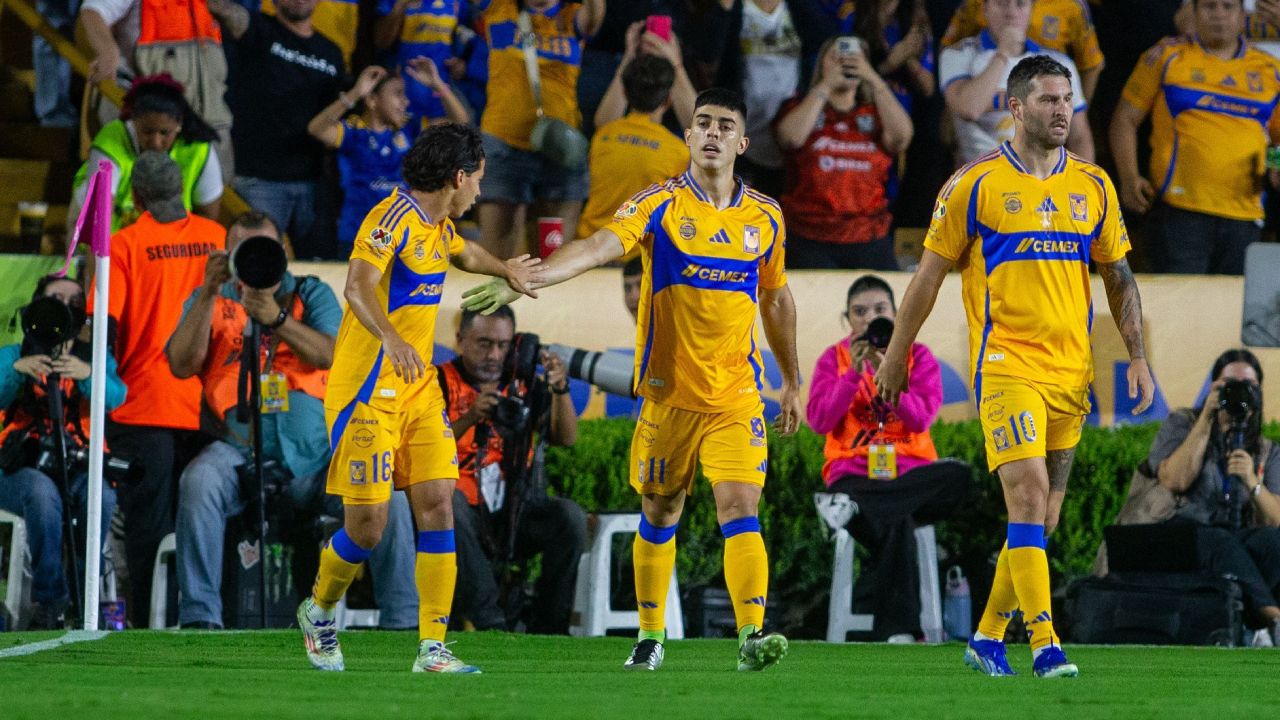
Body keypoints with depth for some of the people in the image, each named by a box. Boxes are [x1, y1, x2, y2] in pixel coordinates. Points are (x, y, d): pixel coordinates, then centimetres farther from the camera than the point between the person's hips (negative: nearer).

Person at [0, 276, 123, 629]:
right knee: (42, 492, -36)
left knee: (100, 495, -33)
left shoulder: (95, 358, 15)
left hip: (78, 466, 1)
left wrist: (87, 374, -30)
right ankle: (49, 601, -29)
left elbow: (115, 397, -8)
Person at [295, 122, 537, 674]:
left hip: (418, 388, 8)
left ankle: (433, 648, -5)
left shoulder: (439, 225, 14)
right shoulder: (393, 217, -15)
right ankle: (318, 613, 21)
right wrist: (392, 338, -47)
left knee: (438, 504, -5)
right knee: (367, 524, -8)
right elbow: (357, 287, -33)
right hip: (368, 390, -8)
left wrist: (506, 270, 36)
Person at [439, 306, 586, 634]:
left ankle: (547, 628, -15)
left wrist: (560, 389, -17)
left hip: (516, 518, 3)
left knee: (570, 516, -25)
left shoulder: (526, 385, 13)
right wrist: (470, 417, -27)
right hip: (465, 521, -3)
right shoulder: (440, 383, 3)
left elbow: (566, 438, 0)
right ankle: (490, 622, -36)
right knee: (449, 500, -35)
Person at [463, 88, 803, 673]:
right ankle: (650, 636, 24)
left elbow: (776, 300, 19)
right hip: (668, 392, -1)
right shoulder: (659, 206, -5)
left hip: (736, 395, 1)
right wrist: (526, 278, -37)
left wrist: (791, 383, 23)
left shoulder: (765, 217, 6)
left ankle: (752, 636, -19)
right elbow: (599, 247, -20)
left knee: (740, 508, -14)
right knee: (659, 514, 9)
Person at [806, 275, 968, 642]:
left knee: (958, 477, -34)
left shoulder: (918, 356, 10)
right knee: (896, 526, -35)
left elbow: (921, 418, -6)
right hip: (853, 471, -2)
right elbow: (819, 420, -3)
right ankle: (898, 631, -35)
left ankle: (854, 509, -37)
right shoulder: (834, 359, 11)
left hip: (909, 470, 2)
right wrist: (853, 373, -11)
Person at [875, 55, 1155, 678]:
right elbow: (929, 274, 4)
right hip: (1006, 363, -5)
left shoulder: (1093, 186, 10)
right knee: (1028, 492, -18)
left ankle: (988, 637, 19)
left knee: (1043, 512, 7)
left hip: (1071, 369, 5)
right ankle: (1045, 644, -20)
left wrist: (1136, 356, 7)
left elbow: (1119, 277, 16)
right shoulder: (975, 184, -2)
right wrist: (896, 355, 7)